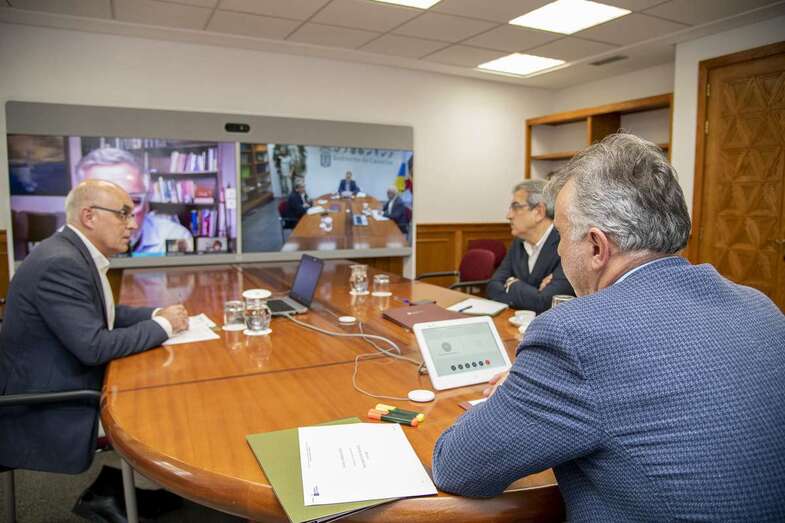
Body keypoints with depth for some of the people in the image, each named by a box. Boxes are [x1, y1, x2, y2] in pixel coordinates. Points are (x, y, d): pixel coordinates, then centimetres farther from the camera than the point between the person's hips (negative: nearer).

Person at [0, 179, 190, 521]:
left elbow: (101, 313, 16)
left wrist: (156, 314, 0)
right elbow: (93, 347, -28)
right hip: (46, 409, -9)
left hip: (63, 385, 9)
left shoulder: (77, 253, 4)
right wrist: (161, 325, -15)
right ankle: (108, 494, 16)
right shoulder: (60, 263, -25)